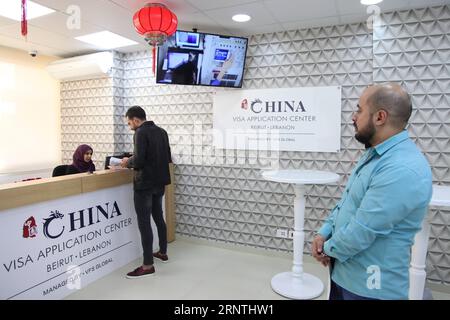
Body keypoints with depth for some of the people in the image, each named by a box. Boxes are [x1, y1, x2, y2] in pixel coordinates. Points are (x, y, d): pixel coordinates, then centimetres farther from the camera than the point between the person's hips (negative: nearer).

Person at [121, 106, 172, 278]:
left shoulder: (141, 133, -14)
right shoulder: (161, 131, 10)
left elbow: (139, 161, -22)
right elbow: (167, 158, 14)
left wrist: (127, 162, -3)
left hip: (144, 184, -8)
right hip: (159, 182, 8)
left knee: (144, 223, -2)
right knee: (158, 217, 19)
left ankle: (148, 265, 3)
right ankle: (163, 252, 33)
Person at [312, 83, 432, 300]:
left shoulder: (403, 170, -28)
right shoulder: (375, 154, 6)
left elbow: (362, 232, -27)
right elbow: (346, 202, 11)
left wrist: (329, 249, -9)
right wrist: (324, 233, -2)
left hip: (369, 286, -8)